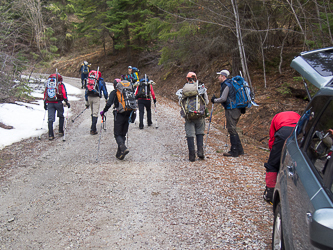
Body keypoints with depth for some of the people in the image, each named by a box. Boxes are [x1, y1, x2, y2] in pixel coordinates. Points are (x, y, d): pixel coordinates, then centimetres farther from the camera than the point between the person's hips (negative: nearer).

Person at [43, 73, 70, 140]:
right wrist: (67, 102, 0)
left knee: (50, 119, 2)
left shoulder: (48, 85, 17)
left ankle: (50, 135, -3)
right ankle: (60, 131, 18)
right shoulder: (61, 85, 5)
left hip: (49, 103, 3)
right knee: (61, 116, 18)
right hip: (58, 102, -3)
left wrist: (45, 103, 20)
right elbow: (64, 94, -4)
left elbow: (45, 94, 16)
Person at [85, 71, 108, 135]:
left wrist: (87, 102, 24)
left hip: (89, 97, 5)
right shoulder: (101, 81, 8)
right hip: (96, 98, -5)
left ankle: (93, 127, 23)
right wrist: (106, 99, 21)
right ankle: (93, 130, -14)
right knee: (95, 113, -7)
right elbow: (104, 90, 7)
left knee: (92, 113, 19)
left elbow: (86, 91, 21)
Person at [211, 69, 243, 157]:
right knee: (232, 129, 15)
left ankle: (234, 151, -2)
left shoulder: (226, 85, -13)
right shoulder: (229, 83, 17)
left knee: (231, 129, -5)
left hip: (231, 110, -10)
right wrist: (216, 99, 21)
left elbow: (223, 99, -17)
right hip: (236, 109, 10)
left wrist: (214, 100, -1)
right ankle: (239, 150, 19)